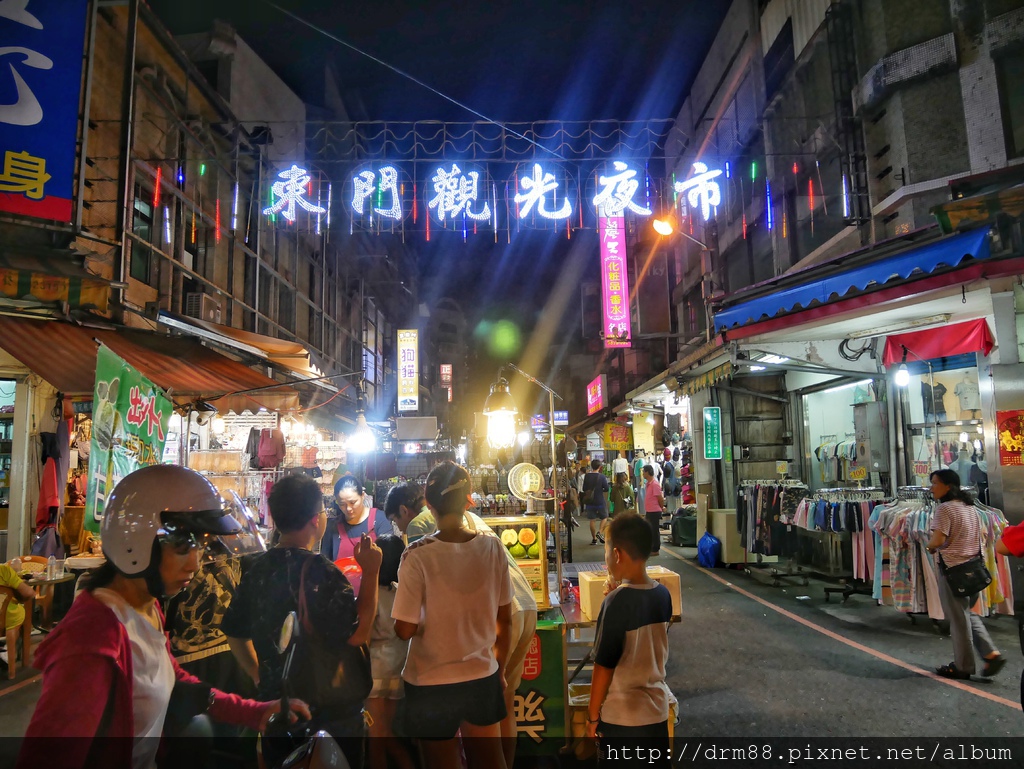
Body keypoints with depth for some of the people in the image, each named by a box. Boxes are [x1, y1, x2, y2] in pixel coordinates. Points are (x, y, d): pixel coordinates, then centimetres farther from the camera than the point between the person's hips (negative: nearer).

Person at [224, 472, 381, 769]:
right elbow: (357, 635, -25)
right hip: (331, 712, -7)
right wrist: (371, 572, -22)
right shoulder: (320, 572, -24)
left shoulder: (257, 569, 0)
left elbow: (234, 633, 10)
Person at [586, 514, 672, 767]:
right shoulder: (663, 594, -4)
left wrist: (592, 715, -6)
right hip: (657, 708, 6)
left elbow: (604, 665, -18)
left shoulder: (617, 601, -22)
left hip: (621, 715, -6)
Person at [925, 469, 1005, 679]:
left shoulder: (944, 508, -17)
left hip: (952, 569, -9)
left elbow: (939, 540, -24)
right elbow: (979, 536, 17)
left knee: (958, 618, 2)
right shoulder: (970, 506, 10)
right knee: (968, 613, 21)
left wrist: (929, 547, -3)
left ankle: (962, 666, 13)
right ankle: (991, 653, 11)